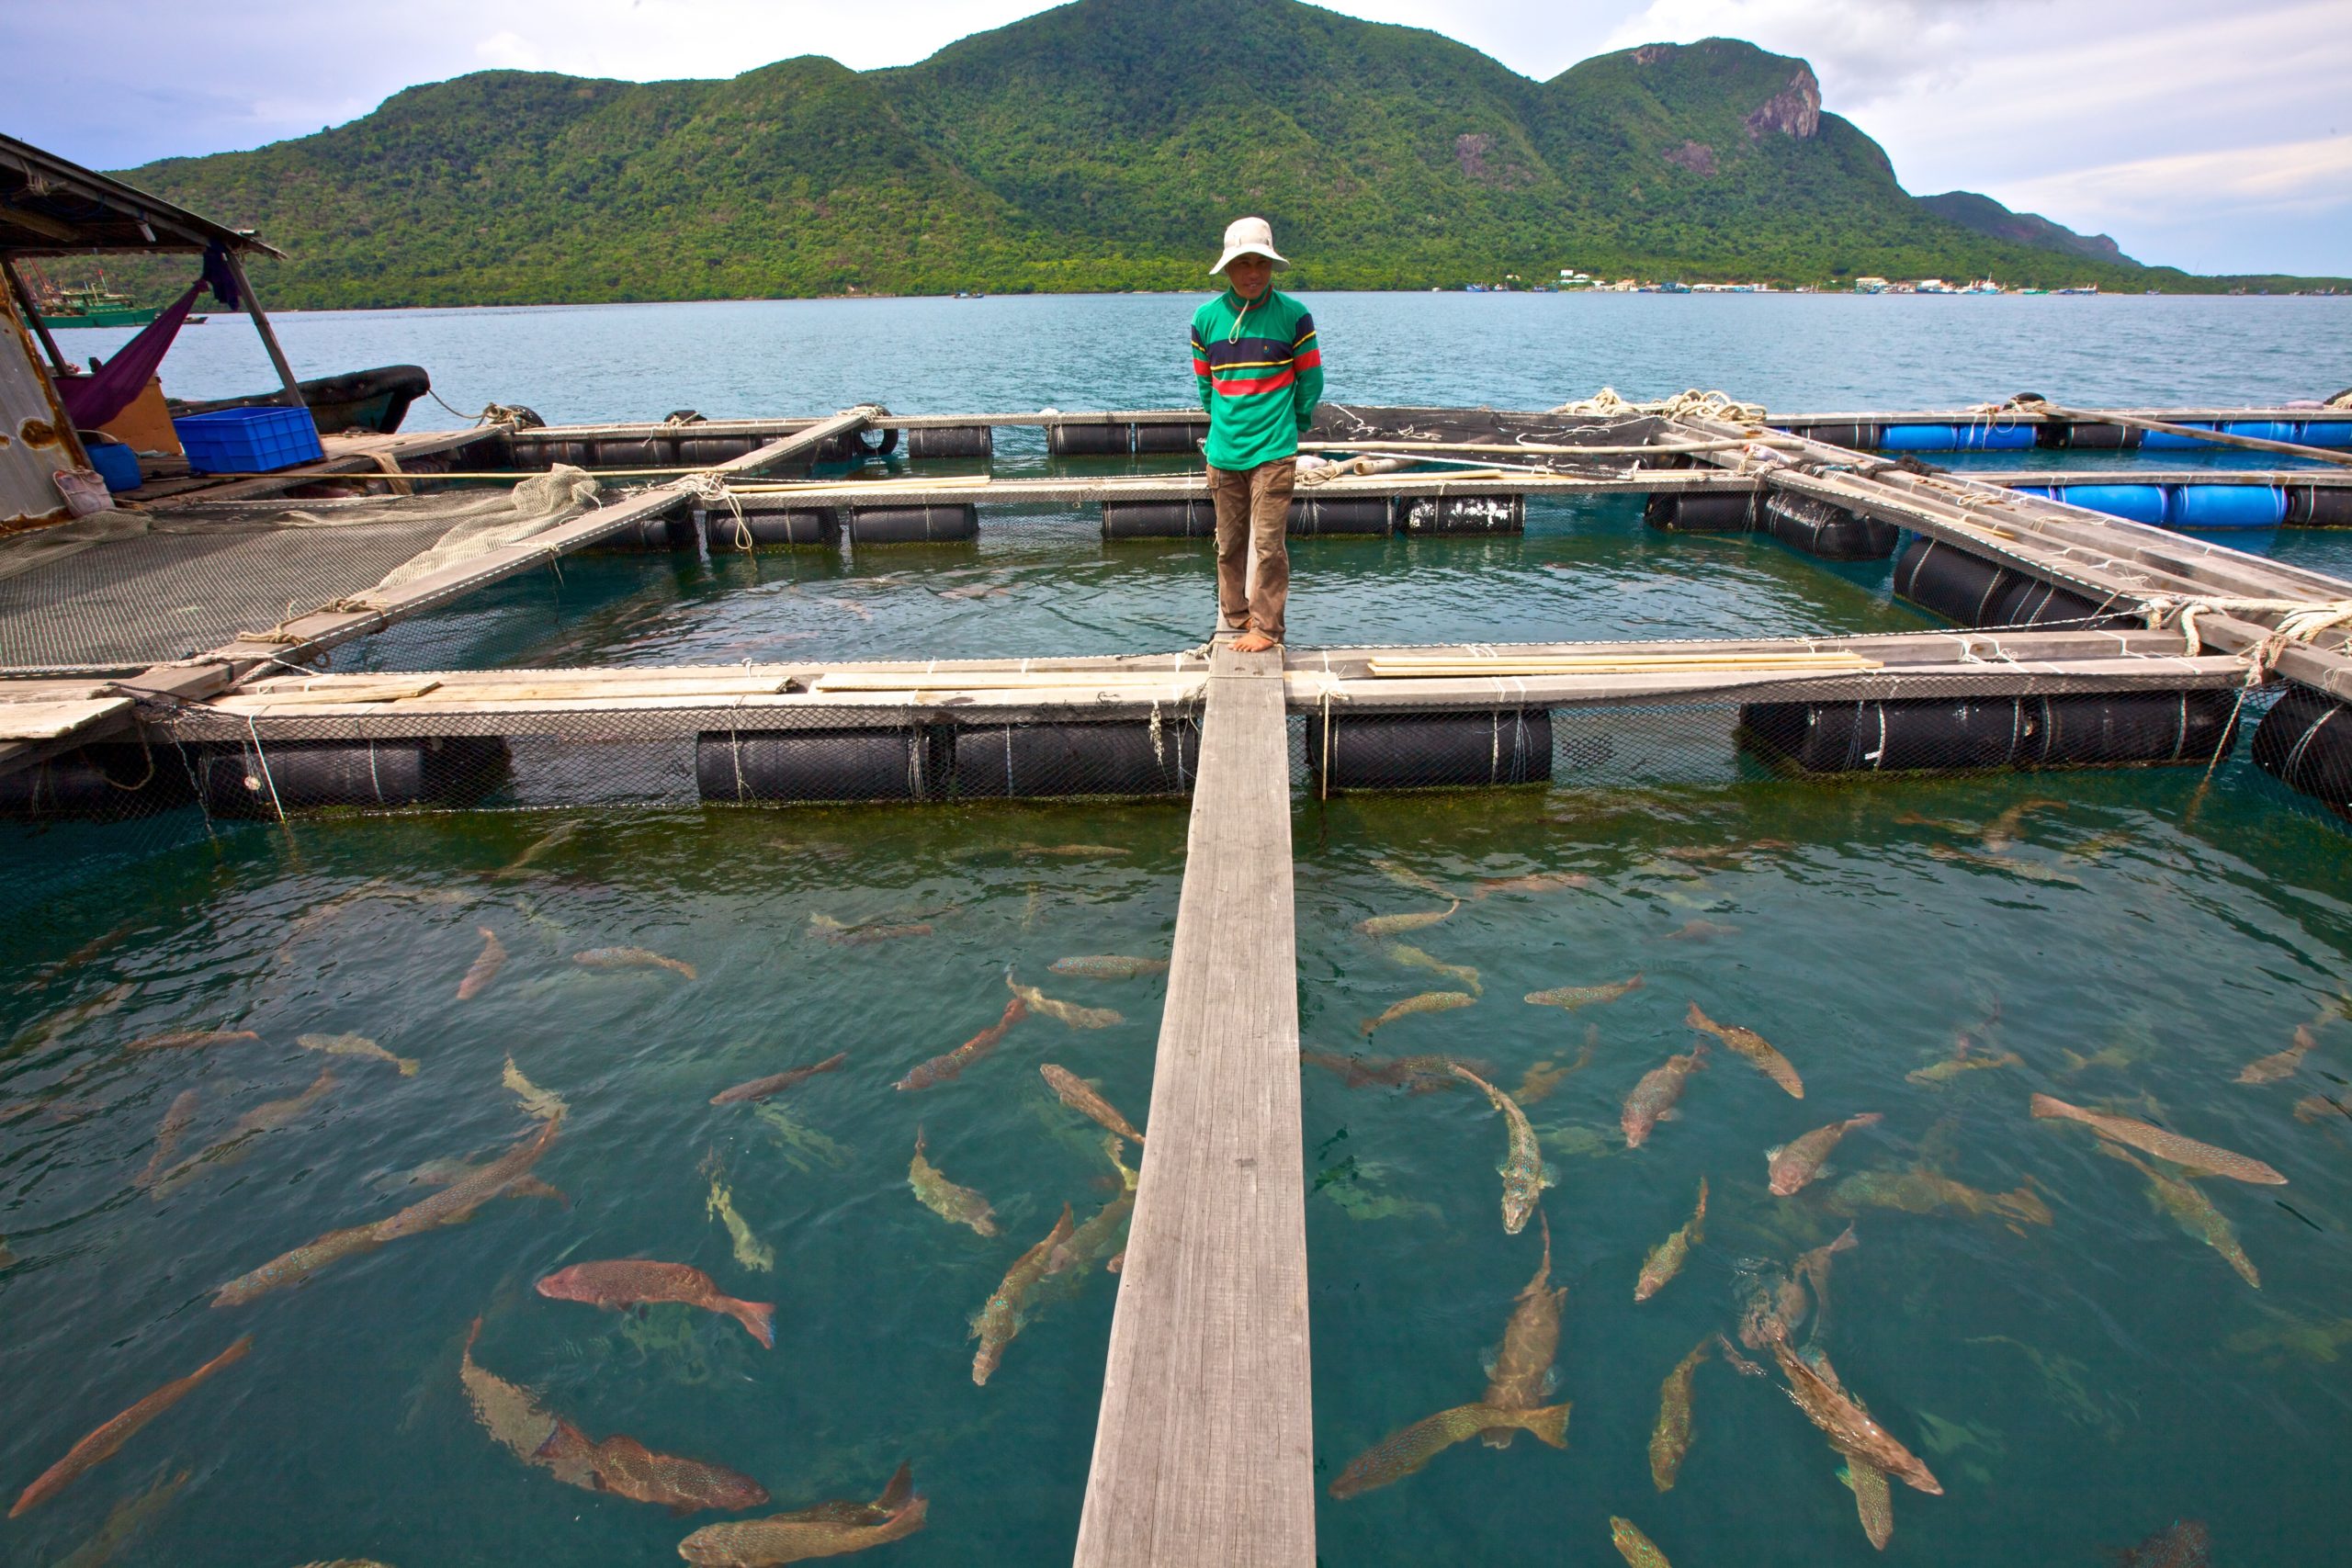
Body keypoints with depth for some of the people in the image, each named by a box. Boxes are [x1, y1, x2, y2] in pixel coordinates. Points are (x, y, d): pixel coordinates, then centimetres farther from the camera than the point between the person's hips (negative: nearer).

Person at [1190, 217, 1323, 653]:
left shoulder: (1293, 315, -4)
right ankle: (1234, 616, 27)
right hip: (1223, 452, 3)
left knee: (1267, 544, -5)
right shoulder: (1206, 317, 3)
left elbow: (1311, 380, 5)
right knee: (1229, 543, 12)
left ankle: (1266, 626, 6)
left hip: (1274, 452, -3)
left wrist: (1290, 426, 10)